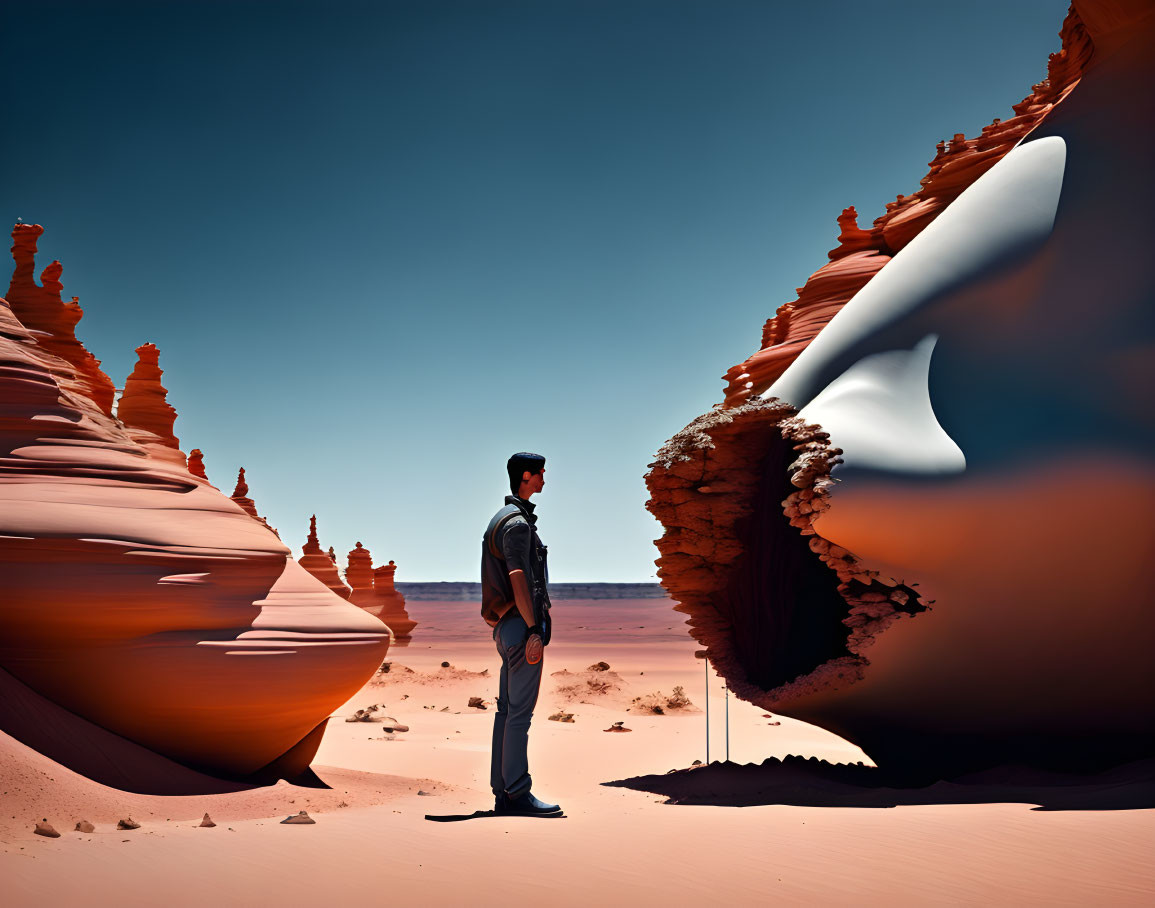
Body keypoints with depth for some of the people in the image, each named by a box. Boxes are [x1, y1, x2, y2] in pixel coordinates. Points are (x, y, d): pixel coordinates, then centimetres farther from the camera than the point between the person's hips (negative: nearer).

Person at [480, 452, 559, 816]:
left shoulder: (503, 519, 21)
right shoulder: (517, 522, -12)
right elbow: (518, 578, -20)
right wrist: (534, 630, -22)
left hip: (505, 626, 10)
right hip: (521, 625, -10)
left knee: (507, 710, 9)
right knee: (520, 711, -8)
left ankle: (503, 794, 12)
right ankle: (517, 793, -6)